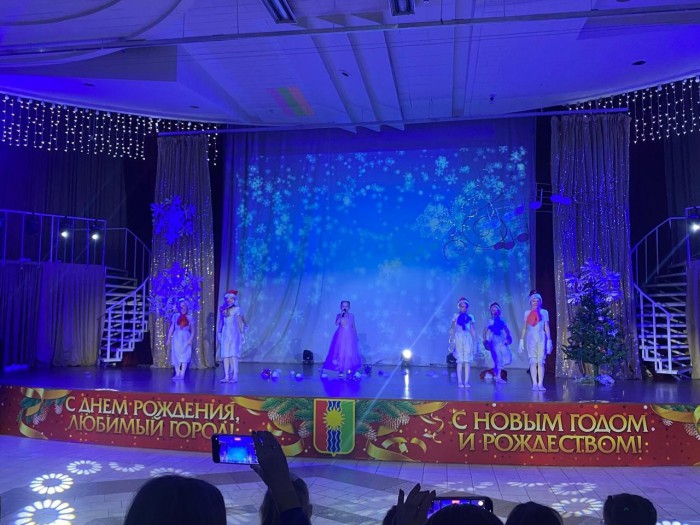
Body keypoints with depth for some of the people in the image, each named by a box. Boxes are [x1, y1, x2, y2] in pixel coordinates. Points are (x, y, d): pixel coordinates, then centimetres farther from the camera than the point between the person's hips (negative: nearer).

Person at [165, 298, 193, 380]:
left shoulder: (189, 317, 5)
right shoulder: (175, 316, 5)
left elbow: (192, 330, 4)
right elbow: (171, 328, 5)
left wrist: (190, 339, -9)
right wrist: (168, 338, 1)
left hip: (186, 338, -1)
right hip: (177, 337, 1)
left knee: (184, 356, -6)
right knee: (176, 355, 1)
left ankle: (182, 374, -5)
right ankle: (177, 374, 7)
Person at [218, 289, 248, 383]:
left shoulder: (237, 309, 3)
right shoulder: (222, 309, 12)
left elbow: (240, 322, 2)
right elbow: (220, 322, 15)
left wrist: (241, 333, -3)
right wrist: (219, 333, 11)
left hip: (234, 333, -4)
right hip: (225, 333, 4)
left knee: (233, 354, -11)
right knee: (225, 354, -2)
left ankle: (235, 376, -14)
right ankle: (226, 376, -2)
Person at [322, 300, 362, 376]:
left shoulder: (351, 316, 4)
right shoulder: (339, 315, 2)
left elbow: (354, 327, 9)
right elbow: (336, 323, -16)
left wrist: (356, 336, 9)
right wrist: (341, 316, -23)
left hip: (349, 336, 0)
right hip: (341, 336, 0)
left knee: (349, 352, -2)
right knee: (340, 352, 0)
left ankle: (349, 368, 3)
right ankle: (340, 368, 8)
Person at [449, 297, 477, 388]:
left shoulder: (470, 317, 11)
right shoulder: (456, 316, 6)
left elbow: (473, 330, 11)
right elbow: (452, 329, 4)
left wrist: (475, 342, 7)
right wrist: (452, 340, -5)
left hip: (468, 339, 2)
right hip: (459, 338, -2)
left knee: (468, 361, -4)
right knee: (460, 360, -4)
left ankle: (466, 381, -1)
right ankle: (460, 381, -1)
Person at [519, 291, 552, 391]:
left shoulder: (544, 312, 7)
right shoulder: (527, 313, 8)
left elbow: (547, 327, 6)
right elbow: (524, 328, 9)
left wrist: (549, 341, 0)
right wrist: (521, 341, 4)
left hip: (541, 338, 0)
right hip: (531, 338, 0)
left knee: (541, 361, -4)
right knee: (533, 361, -3)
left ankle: (540, 384, -3)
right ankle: (535, 384, -3)